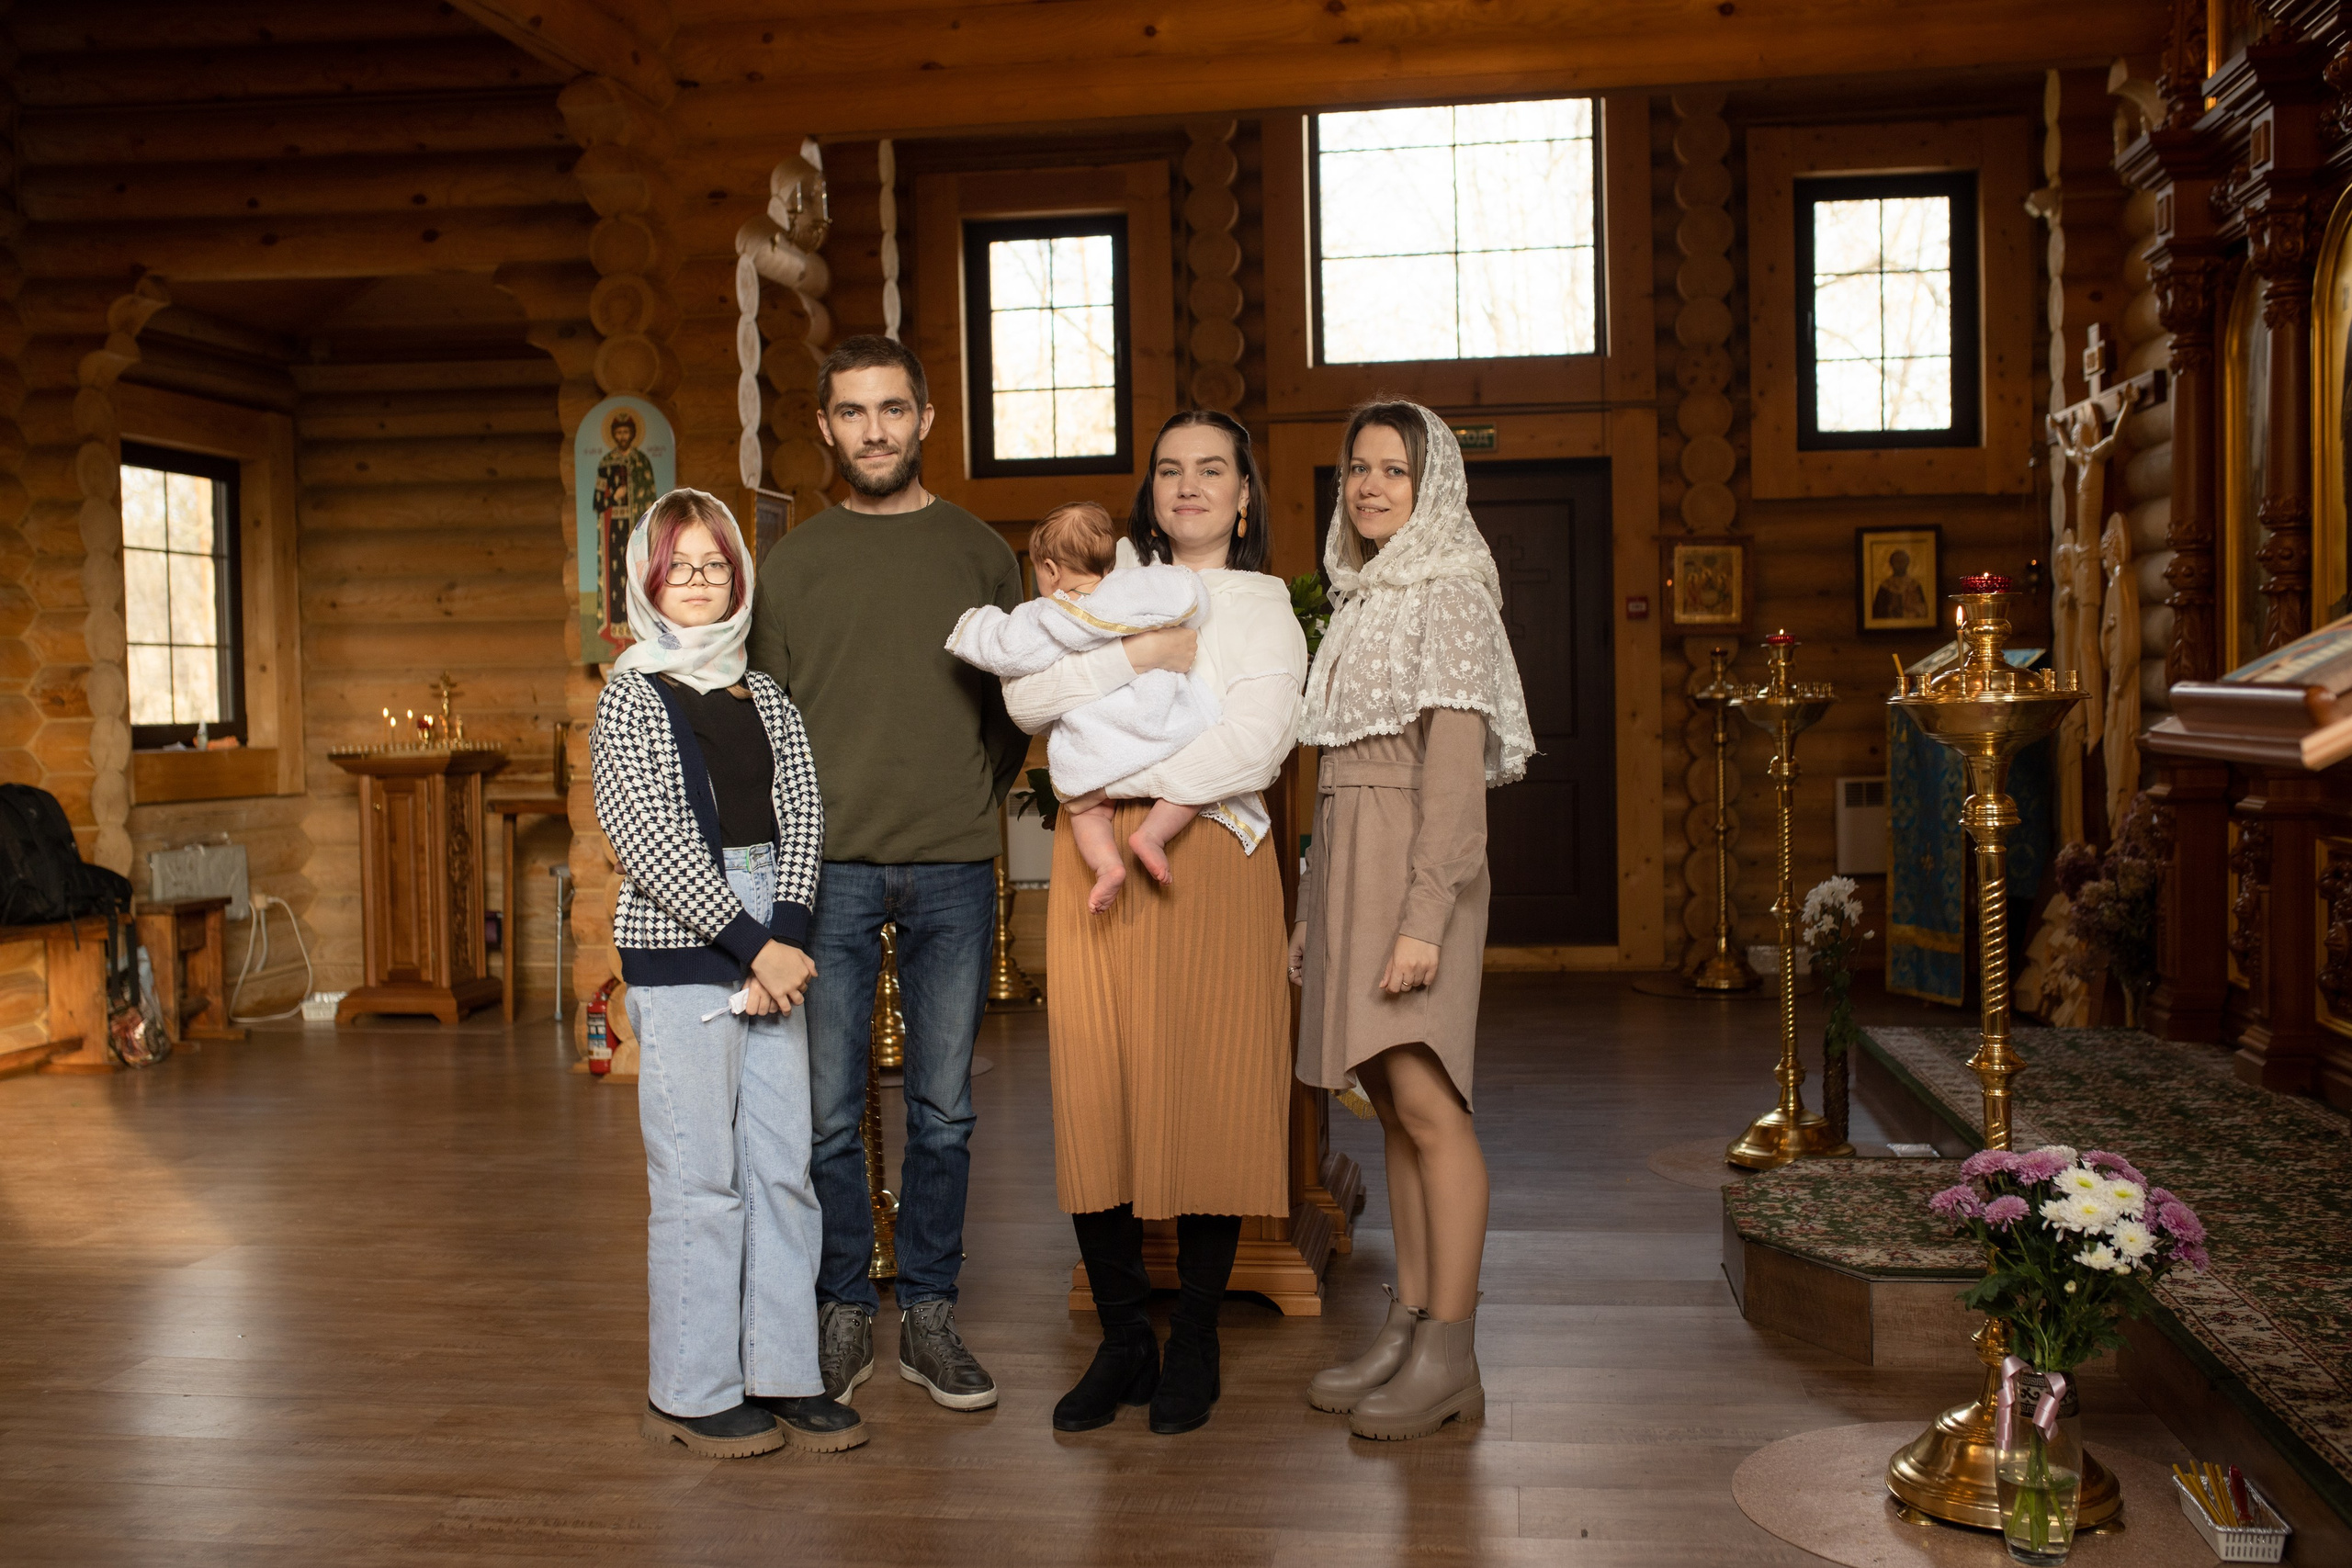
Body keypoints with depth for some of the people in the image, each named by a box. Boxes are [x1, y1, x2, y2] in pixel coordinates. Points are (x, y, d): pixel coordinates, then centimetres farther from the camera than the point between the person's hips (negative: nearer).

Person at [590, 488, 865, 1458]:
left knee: (783, 1166, 6)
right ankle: (692, 1391, 10)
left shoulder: (765, 695, 14)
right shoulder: (632, 694, -1)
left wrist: (788, 934, -9)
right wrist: (752, 943, -13)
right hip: (679, 951, -5)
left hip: (771, 943, 5)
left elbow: (801, 816, 7)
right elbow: (649, 840, -10)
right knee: (700, 1178, -2)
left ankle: (783, 1374, 15)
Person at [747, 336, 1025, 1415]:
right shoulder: (791, 563, 8)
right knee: (828, 1111, 3)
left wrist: (974, 797, 3)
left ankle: (930, 1316, 18)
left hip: (953, 869, 1)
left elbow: (1017, 702, 13)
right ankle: (842, 1317, 17)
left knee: (942, 1109, 6)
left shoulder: (981, 554, 10)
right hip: (831, 868, 0)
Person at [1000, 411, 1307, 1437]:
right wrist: (1133, 657, -8)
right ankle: (1122, 1342, 14)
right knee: (1094, 1101, 0)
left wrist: (1127, 778, -9)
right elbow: (1025, 698, 2)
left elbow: (1253, 748, -8)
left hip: (1206, 864, -2)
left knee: (1202, 1100, -2)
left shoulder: (1264, 610, 9)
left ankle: (1192, 1348, 13)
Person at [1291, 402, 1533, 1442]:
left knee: (1424, 1100, -10)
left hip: (1415, 862, -8)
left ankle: (1450, 1357, -3)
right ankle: (1408, 1327, 14)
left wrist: (1424, 917, -22)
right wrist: (1313, 907, 17)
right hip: (1347, 858, 8)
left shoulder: (1450, 594, -7)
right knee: (1391, 1105, 8)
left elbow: (1454, 764, -15)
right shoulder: (1361, 601, 18)